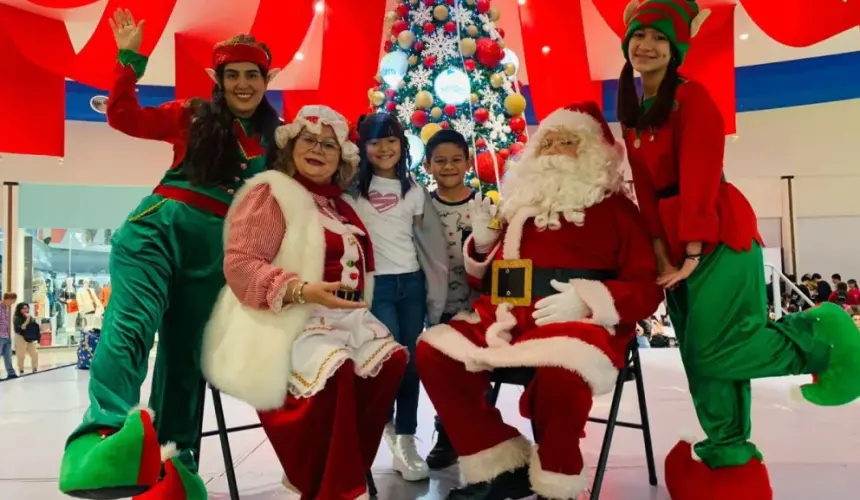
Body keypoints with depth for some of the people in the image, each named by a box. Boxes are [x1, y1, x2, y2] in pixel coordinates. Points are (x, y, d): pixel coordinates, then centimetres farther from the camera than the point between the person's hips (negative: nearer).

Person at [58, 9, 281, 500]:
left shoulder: (277, 138, 13)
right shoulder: (192, 116, 10)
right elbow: (124, 116, 9)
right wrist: (130, 58, 4)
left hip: (216, 249, 2)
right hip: (159, 226, -2)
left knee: (186, 354, 7)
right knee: (131, 325, -25)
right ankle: (109, 432, -43)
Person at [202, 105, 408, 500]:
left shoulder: (339, 205, 19)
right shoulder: (271, 191, -5)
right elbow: (240, 266, -16)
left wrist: (358, 309, 11)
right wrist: (304, 292, -29)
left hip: (341, 319, 8)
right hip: (284, 322, -8)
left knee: (390, 359, -12)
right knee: (334, 372, -32)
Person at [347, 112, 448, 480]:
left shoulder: (414, 190, 11)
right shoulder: (354, 187, 0)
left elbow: (424, 239, 13)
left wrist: (432, 289, 10)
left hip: (412, 282, 4)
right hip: (375, 284, -3)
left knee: (412, 363, 5)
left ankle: (405, 439, 19)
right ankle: (387, 425, 19)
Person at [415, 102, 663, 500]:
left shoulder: (615, 208, 8)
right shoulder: (518, 205, 19)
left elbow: (646, 288, -1)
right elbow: (485, 281, 24)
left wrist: (588, 300, -17)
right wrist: (483, 243, 5)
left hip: (578, 323, -5)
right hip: (506, 321, 5)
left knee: (561, 371, -38)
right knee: (432, 350, -14)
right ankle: (501, 467, -3)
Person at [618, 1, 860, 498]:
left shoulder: (692, 97, -8)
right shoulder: (633, 113, 14)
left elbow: (699, 179, -15)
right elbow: (647, 187, 10)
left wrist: (693, 252, -20)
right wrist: (659, 247, 0)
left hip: (717, 236, -7)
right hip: (678, 240, 7)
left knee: (716, 351, -10)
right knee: (698, 356, 9)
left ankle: (819, 342, 13)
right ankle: (727, 455, 21)